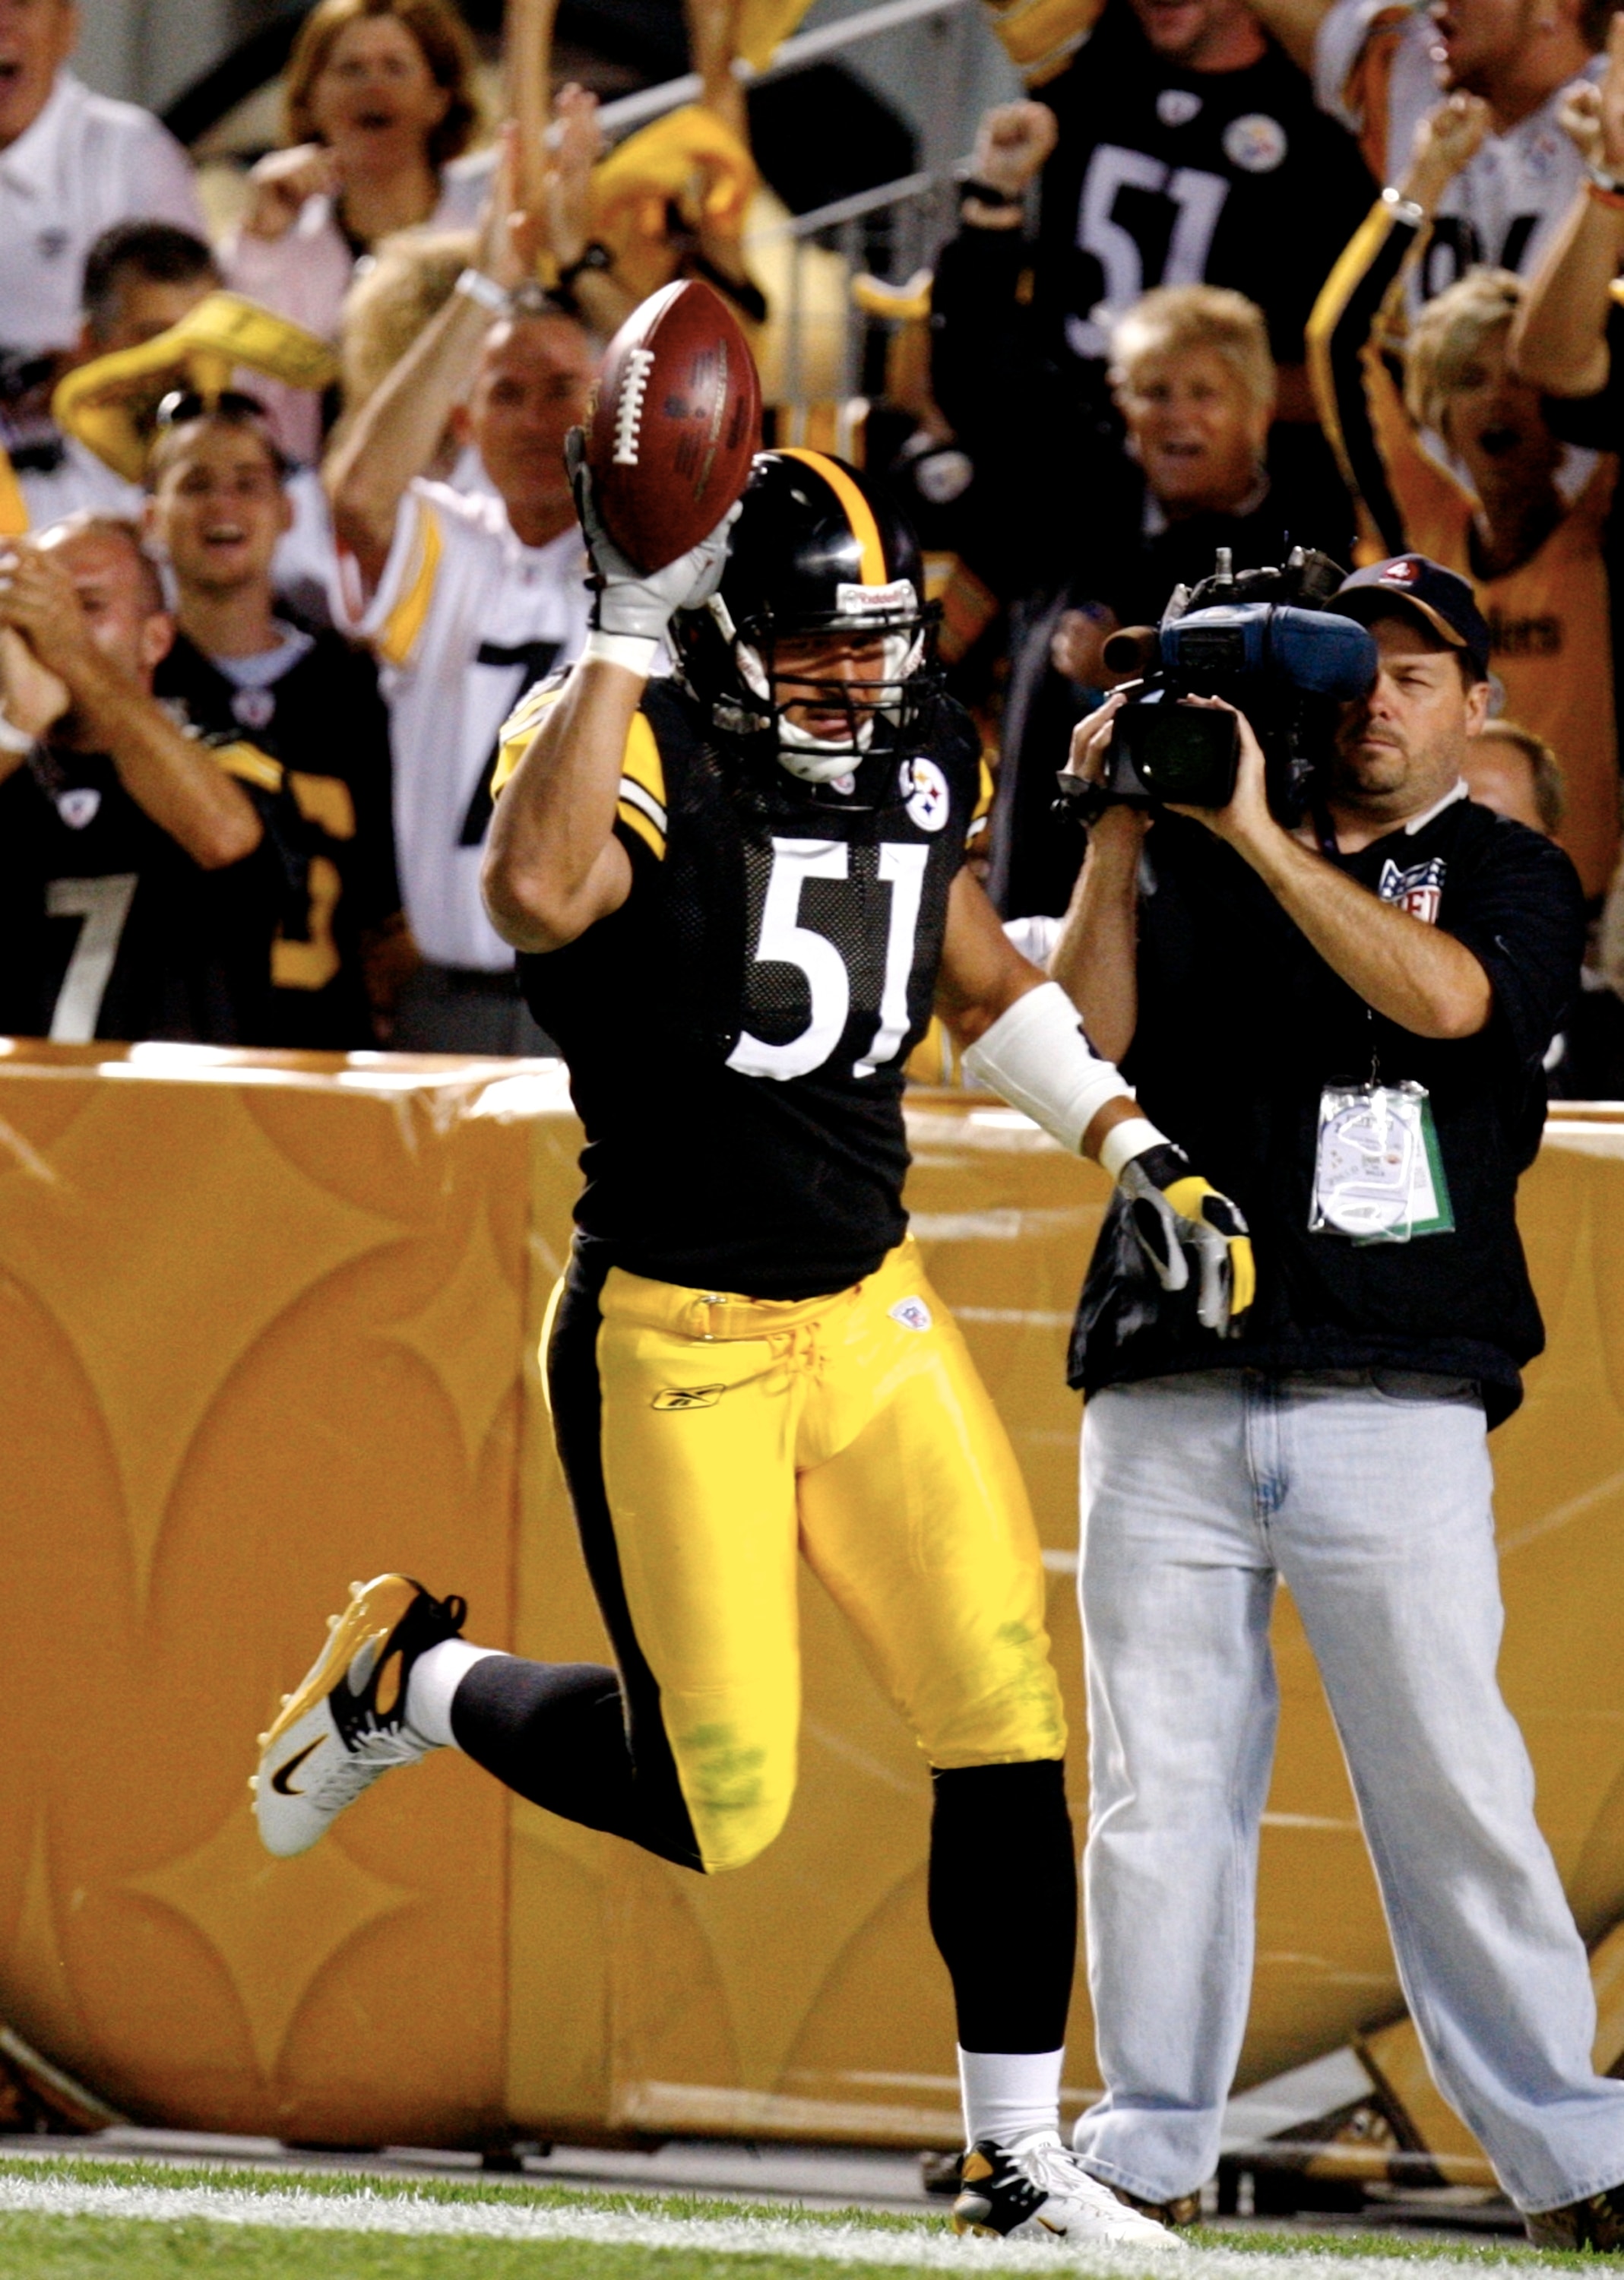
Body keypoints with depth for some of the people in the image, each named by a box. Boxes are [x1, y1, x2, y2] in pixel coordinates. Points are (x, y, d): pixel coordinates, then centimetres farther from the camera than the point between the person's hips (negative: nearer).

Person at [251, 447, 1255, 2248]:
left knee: (1008, 1725, -4)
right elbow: (537, 900, -40)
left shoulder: (919, 758, 5)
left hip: (872, 1319, 6)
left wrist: (1137, 1153, 17)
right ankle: (412, 1677, 26)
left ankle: (1015, 2160, 8)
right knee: (712, 1802, -3)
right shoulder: (641, 749, -16)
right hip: (673, 1340, -6)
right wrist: (626, 635, -38)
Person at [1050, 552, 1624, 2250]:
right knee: (1160, 1783, 0)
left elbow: (1443, 995, -13)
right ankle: (1144, 2149, 7)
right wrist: (1116, 838, -5)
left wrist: (1257, 836, -15)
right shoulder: (1196, 869, 16)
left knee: (1453, 1789, -8)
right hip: (1167, 1400, 3)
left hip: (1394, 1409, -2)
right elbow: (1085, 1047, 4)